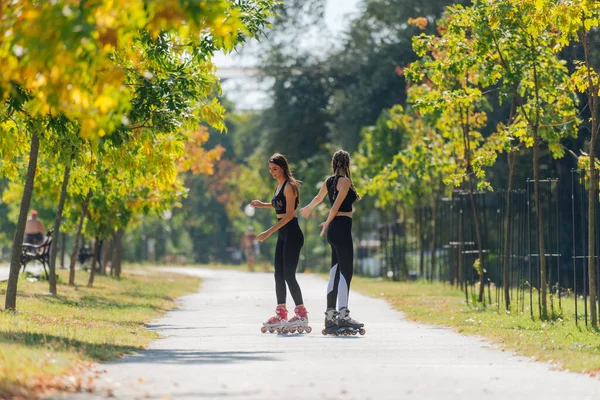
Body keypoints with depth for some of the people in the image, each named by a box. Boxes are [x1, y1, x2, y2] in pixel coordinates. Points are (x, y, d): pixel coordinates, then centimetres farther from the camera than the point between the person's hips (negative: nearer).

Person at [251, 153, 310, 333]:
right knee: (279, 275, 9)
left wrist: (269, 232, -22)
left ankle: (301, 314, -6)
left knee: (288, 275, -10)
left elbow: (289, 214, -19)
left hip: (292, 234, -9)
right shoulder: (279, 185, 14)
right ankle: (281, 314, 14)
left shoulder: (289, 186, -13)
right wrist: (263, 205, 21)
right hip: (282, 234, 9)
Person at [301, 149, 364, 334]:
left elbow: (318, 198, 34)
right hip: (342, 227, -9)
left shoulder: (329, 181, 15)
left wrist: (308, 208, 55)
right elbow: (336, 206, -14)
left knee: (335, 272, 11)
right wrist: (327, 224, 0)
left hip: (334, 229, 9)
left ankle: (330, 315, 13)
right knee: (345, 272, -13)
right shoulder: (345, 181, -9)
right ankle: (343, 315, -21)